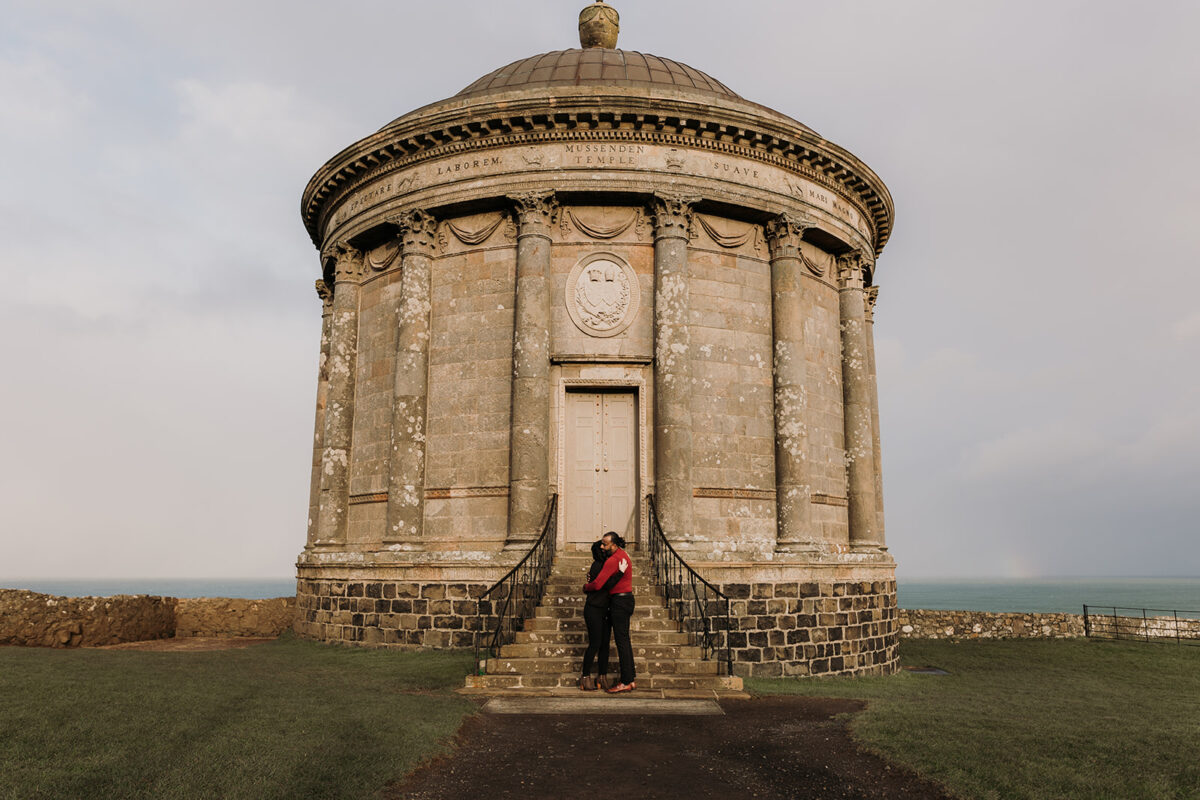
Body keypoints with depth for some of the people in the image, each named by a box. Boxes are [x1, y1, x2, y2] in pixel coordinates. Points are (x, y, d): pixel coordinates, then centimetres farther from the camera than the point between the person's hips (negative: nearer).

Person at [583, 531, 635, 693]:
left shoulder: (612, 561, -20)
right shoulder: (623, 554, 11)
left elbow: (597, 584, -24)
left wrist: (586, 586, -1)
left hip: (619, 601, -10)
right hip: (626, 599, 10)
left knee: (621, 641, -7)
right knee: (624, 640, 13)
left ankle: (626, 682, -5)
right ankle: (631, 679, 16)